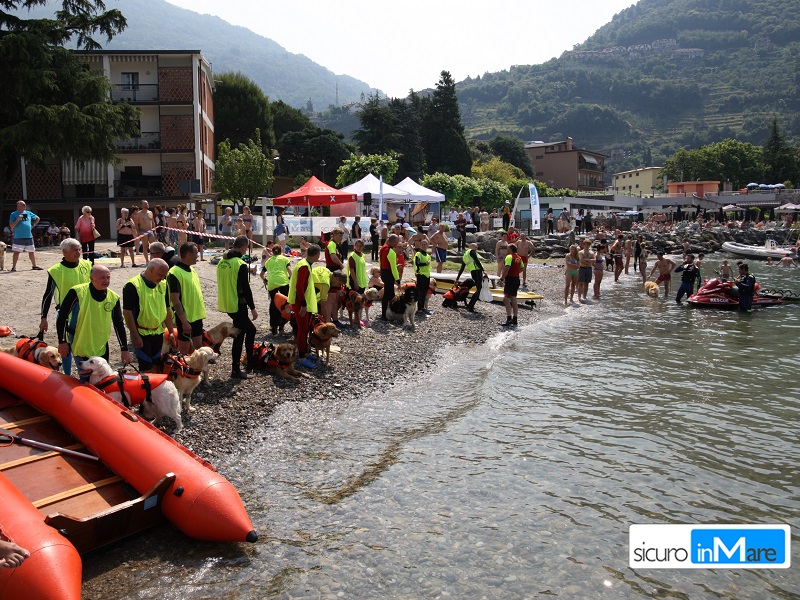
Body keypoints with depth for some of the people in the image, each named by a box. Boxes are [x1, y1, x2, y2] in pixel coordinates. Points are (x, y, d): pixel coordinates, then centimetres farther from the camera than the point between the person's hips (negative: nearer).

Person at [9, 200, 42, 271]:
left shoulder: (28, 213, 10)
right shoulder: (13, 214, -2)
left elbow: (37, 218, 24)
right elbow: (11, 226, -8)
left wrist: (33, 225, 13)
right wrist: (18, 219, -19)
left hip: (29, 236, 5)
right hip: (19, 237, -5)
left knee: (32, 251, 12)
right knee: (16, 252, -5)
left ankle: (34, 266, 23)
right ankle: (14, 267, 1)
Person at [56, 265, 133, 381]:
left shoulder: (114, 298, 0)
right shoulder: (77, 292, -12)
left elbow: (119, 324, 7)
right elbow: (62, 316, -5)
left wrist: (124, 349, 7)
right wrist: (62, 342, -6)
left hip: (102, 350, 4)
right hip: (80, 348, -4)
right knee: (87, 381, -4)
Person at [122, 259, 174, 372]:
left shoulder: (163, 284, 5)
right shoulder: (132, 286, -15)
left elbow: (167, 309, 12)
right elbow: (127, 312, -15)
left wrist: (170, 332, 10)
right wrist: (135, 336, -16)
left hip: (158, 333, 6)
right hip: (141, 334, -6)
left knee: (157, 365, 13)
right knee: (147, 368, -4)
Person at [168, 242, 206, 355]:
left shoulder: (191, 269, 9)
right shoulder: (175, 273, -18)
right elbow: (175, 300, -20)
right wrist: (184, 321, -22)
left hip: (196, 315, 8)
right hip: (185, 317, -8)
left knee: (198, 346, 15)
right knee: (184, 348, 3)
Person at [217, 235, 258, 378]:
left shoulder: (222, 262, 8)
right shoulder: (241, 264, -17)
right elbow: (246, 289, -17)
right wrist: (253, 308, -10)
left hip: (225, 304, 8)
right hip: (237, 305, -8)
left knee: (250, 329, 20)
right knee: (239, 336, 0)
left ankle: (250, 361, 25)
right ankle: (236, 370, 6)